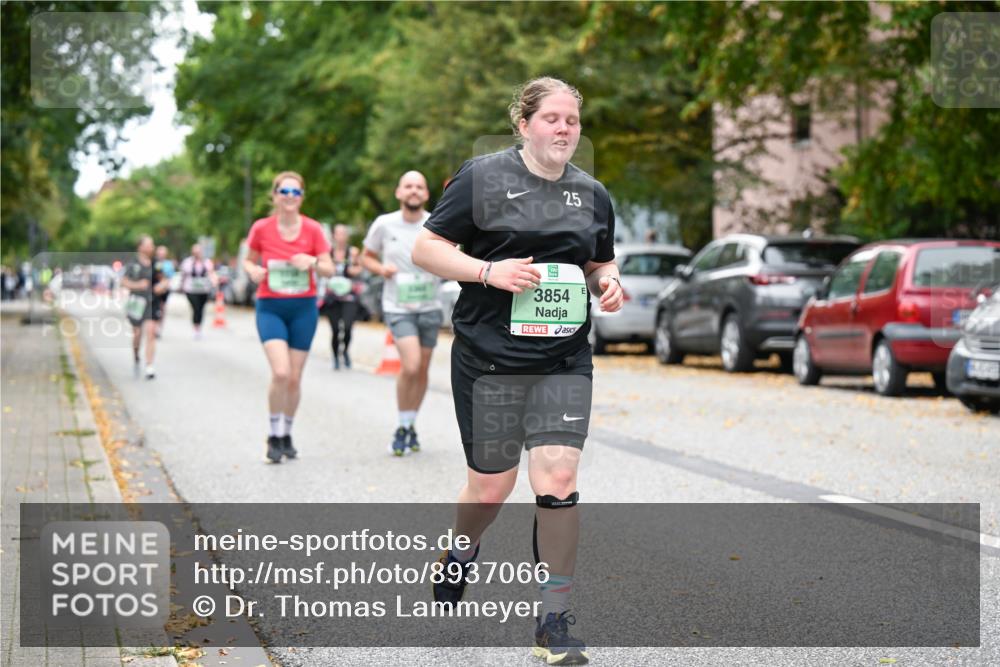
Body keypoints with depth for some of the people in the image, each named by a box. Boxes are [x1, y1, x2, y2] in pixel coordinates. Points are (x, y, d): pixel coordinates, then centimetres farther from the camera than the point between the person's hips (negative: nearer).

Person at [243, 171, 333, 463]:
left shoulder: (312, 229, -2)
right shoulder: (261, 228, -4)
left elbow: (329, 270, 1)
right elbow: (248, 261, 10)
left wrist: (312, 263, -20)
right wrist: (253, 270, -13)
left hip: (303, 307, 2)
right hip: (270, 307, -2)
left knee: (295, 377, 5)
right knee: (281, 372, -18)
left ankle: (287, 434, 25)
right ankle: (274, 435, 0)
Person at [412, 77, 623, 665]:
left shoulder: (592, 194, 11)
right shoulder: (482, 178, -3)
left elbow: (601, 262, 25)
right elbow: (426, 248, -2)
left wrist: (608, 282, 1)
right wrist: (489, 271, -17)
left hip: (564, 362, 3)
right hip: (489, 358, -3)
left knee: (558, 480, -10)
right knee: (492, 486, 6)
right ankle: (460, 554, 42)